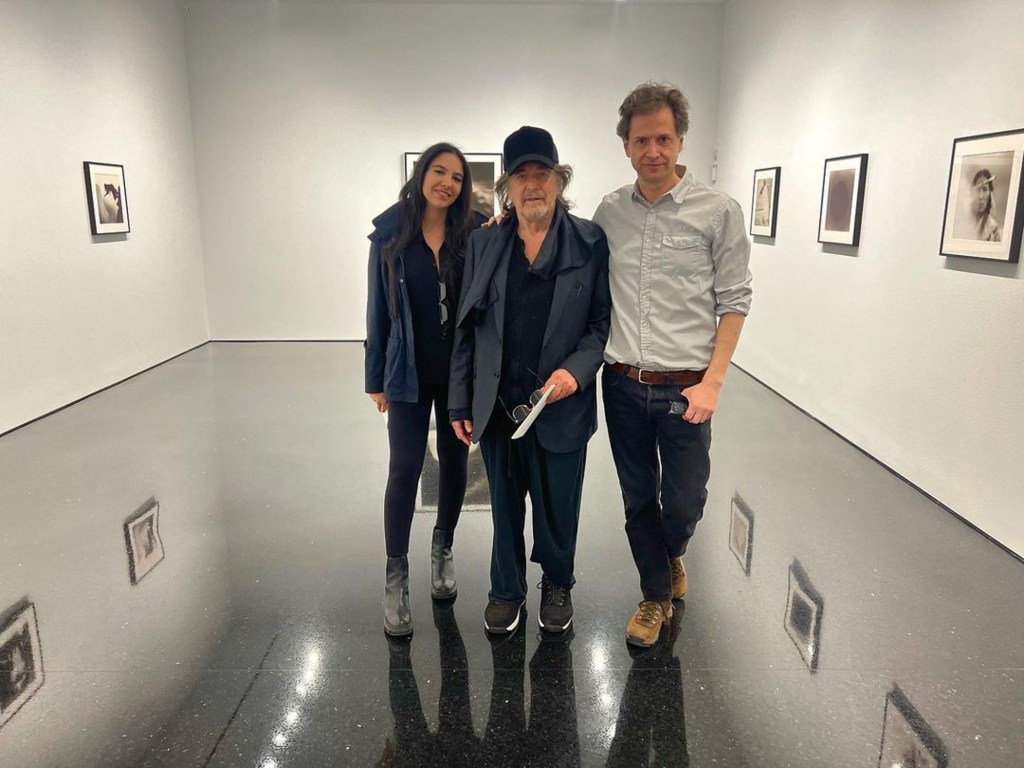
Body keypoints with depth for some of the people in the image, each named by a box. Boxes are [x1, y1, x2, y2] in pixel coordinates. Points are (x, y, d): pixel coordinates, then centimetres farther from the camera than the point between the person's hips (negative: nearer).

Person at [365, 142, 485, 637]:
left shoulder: (475, 233, -3)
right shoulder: (390, 233, -3)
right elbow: (379, 307, 0)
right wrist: (375, 377, 1)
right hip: (409, 373, -1)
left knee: (454, 461, 13)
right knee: (405, 469, -1)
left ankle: (443, 550, 34)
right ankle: (396, 577, 12)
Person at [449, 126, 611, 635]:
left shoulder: (590, 243, -3)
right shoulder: (483, 244, 4)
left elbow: (603, 320, -1)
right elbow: (466, 329, 5)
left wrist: (576, 369, -18)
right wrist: (459, 404, 4)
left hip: (561, 405, -2)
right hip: (497, 406, 2)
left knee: (558, 508, 13)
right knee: (505, 506, 16)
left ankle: (557, 585, 40)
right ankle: (506, 589, 39)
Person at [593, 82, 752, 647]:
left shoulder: (717, 211, -5)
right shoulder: (610, 211, 5)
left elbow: (734, 301, -5)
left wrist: (712, 382, -10)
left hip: (685, 387, -2)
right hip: (623, 384, 3)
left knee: (684, 502, 7)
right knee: (638, 500, 12)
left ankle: (671, 555, 42)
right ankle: (657, 595, 34)